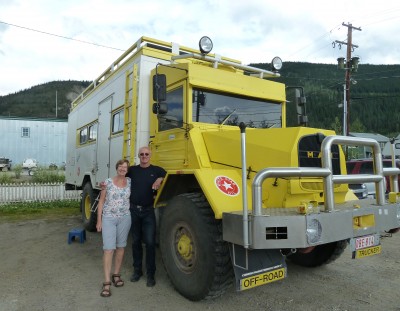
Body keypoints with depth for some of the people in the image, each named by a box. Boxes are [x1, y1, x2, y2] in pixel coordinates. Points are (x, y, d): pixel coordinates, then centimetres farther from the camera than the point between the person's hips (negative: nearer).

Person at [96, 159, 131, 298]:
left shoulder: (130, 182, 2)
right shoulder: (108, 182, -3)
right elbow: (101, 201, 0)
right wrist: (99, 220, -2)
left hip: (125, 218, 3)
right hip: (108, 218, -2)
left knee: (121, 247, 11)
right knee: (108, 249, -7)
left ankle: (116, 275, 28)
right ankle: (107, 282, -1)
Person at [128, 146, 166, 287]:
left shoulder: (157, 170, 1)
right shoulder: (132, 170, 6)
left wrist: (160, 179, -16)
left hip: (148, 211, -2)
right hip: (133, 210, 2)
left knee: (150, 242, -3)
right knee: (135, 241, 12)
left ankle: (150, 274, 10)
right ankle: (137, 270, 26)